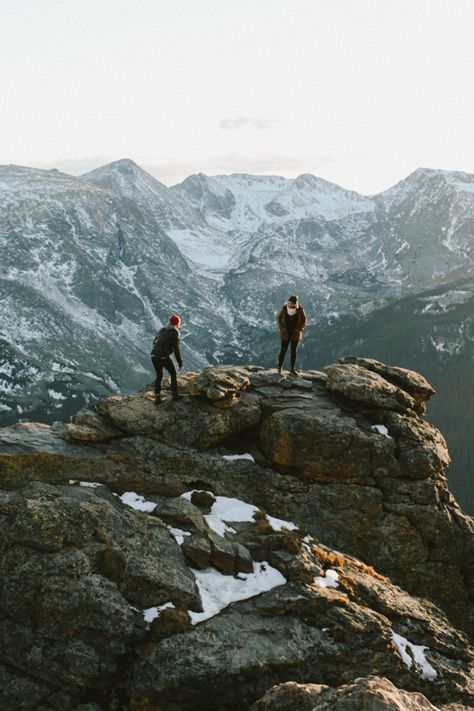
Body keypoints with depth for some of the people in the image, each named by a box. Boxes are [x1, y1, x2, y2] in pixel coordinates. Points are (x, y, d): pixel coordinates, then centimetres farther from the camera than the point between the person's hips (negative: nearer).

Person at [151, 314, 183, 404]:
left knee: (159, 375, 19)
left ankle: (157, 397, 15)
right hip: (164, 357, -6)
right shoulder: (174, 333, -5)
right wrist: (180, 362, -2)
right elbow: (176, 349, -8)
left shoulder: (161, 330, 16)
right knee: (173, 373, 17)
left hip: (154, 356, 6)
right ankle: (174, 394, 19)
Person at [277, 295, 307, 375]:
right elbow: (279, 318, 1)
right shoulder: (284, 308, -13)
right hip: (285, 333, -1)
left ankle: (292, 369, 15)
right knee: (283, 350, -2)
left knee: (294, 351, 7)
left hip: (295, 334, 1)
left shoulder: (300, 310, -13)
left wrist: (299, 329, -10)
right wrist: (282, 328, -7)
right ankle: (279, 368, 9)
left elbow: (304, 320, -1)